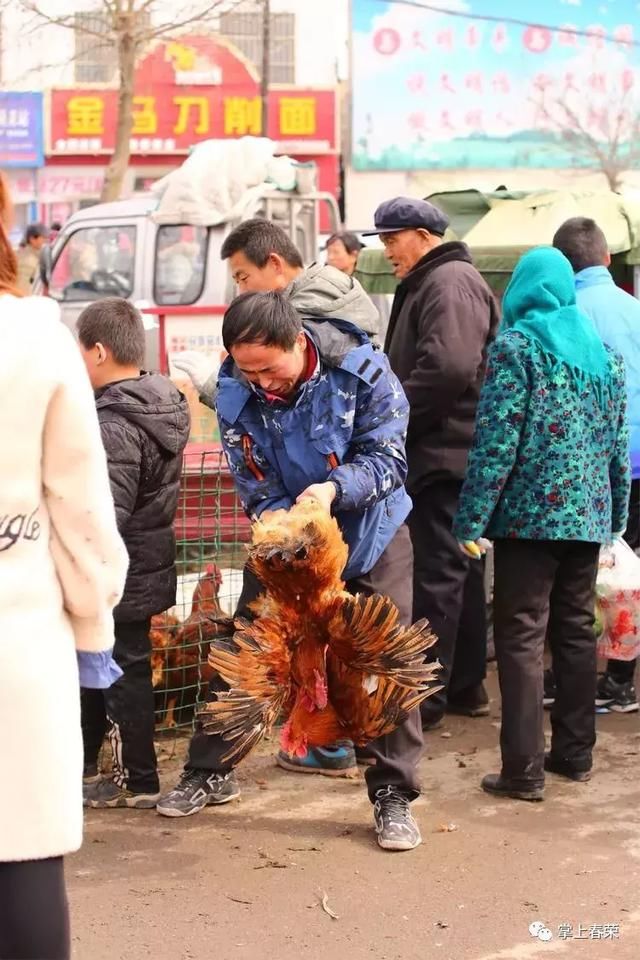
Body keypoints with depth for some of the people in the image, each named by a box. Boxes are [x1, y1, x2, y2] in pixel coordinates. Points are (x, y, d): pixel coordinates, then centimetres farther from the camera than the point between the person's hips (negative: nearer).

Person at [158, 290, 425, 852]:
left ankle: (394, 795, 6)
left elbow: (387, 457, -22)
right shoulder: (236, 393, -18)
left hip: (372, 533, -2)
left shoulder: (362, 369, -26)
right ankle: (210, 771, 24)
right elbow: (256, 488, -12)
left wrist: (335, 488, -41)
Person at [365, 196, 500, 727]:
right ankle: (466, 684, 24)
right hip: (445, 452, 11)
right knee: (458, 568, 15)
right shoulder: (431, 283, 20)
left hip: (443, 453, -11)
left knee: (437, 573, -6)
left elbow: (448, 368, -27)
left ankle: (425, 697, 0)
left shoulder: (450, 282, -13)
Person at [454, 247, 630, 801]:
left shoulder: (516, 346, -7)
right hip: (589, 513, 6)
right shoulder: (603, 351, 12)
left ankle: (523, 771, -5)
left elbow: (496, 441, -13)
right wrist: (617, 514, 20)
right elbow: (619, 442, 14)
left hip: (530, 512, -6)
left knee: (522, 636, -4)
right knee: (576, 632, 14)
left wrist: (472, 520, -12)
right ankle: (575, 753, 21)